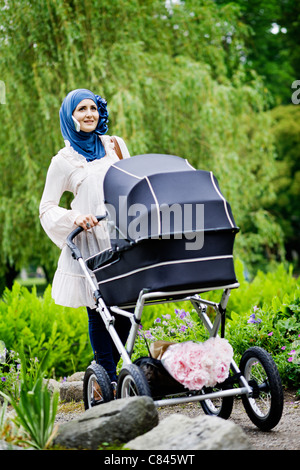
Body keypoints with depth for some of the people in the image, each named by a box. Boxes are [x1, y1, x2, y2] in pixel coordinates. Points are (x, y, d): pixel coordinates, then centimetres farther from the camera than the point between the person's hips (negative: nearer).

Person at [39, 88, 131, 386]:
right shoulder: (64, 160, 3)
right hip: (89, 244, -3)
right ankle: (109, 382, 3)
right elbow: (46, 208, 4)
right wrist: (73, 218, -14)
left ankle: (114, 370, 17)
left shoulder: (115, 146, 14)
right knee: (98, 311, -4)